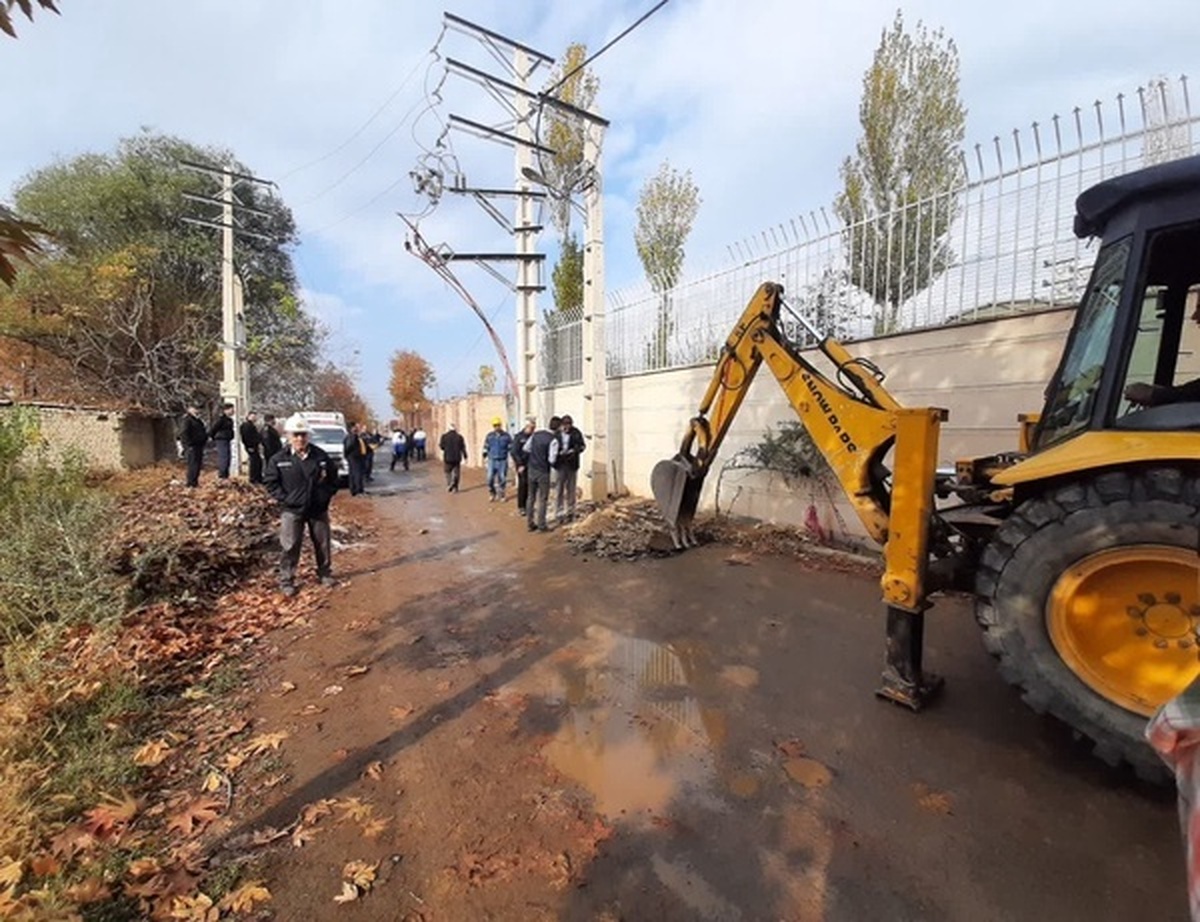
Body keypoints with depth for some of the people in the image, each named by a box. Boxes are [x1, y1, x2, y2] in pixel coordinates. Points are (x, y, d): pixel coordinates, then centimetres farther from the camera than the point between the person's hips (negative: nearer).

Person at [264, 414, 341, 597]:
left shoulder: (320, 456, -2)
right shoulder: (279, 459, -6)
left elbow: (333, 476, 10)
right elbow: (270, 482, 0)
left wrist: (327, 495, 2)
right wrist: (284, 498, -9)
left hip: (318, 509, 2)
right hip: (292, 511, -2)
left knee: (323, 545, 12)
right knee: (289, 547, 1)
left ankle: (325, 574, 30)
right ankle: (286, 581, 15)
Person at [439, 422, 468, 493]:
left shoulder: (444, 436, -5)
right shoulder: (459, 437, -2)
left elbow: (442, 446, -3)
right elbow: (463, 448, -1)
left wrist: (439, 444, 20)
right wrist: (465, 457, 6)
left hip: (447, 458, 0)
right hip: (457, 458, 0)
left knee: (448, 473, 12)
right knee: (456, 473, 6)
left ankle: (449, 486, 1)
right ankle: (455, 488, -1)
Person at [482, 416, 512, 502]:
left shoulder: (506, 436, 1)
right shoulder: (489, 436, 5)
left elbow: (511, 448, 6)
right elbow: (486, 447, 11)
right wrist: (484, 455, 1)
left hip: (503, 461, -1)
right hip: (492, 460, 1)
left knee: (502, 478, 2)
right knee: (490, 478, -5)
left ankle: (501, 495, 17)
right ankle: (492, 494, 13)